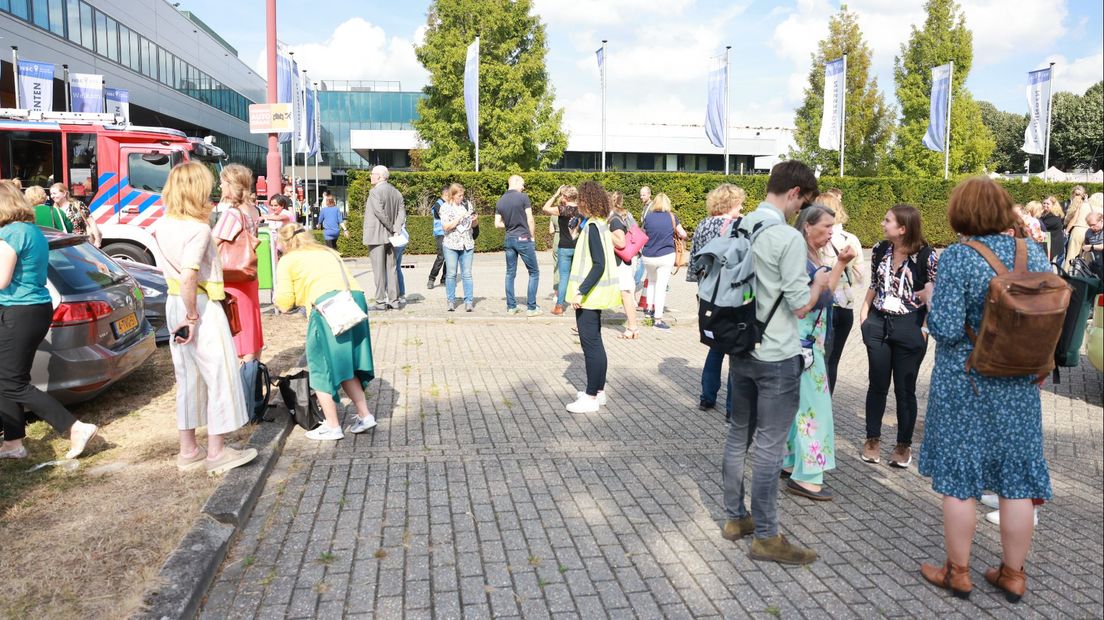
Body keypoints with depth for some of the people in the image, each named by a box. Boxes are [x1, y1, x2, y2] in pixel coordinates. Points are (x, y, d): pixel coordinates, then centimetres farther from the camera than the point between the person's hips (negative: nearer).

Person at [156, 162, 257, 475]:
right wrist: (193, 317, -19)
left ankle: (188, 450, 24)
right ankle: (217, 451, 9)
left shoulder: (165, 224, 8)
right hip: (201, 305, -9)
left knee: (188, 376, 15)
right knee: (219, 376, 2)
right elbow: (188, 276, -27)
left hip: (174, 303, 9)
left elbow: (175, 269, 12)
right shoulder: (198, 228, -18)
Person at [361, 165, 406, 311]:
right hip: (390, 237, 7)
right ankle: (394, 301, 13)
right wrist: (396, 229, -5)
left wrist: (391, 227, -10)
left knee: (379, 270, -3)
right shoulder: (395, 191, 11)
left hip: (376, 236, -7)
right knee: (391, 268, 11)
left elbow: (380, 212, -21)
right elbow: (402, 211, 5)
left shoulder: (375, 192, -13)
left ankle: (381, 302, -1)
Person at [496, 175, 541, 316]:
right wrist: (533, 237, 2)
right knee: (534, 273, 5)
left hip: (509, 239, 6)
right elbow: (530, 220, -11)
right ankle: (531, 307, 3)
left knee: (510, 273, 13)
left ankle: (511, 306, 14)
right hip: (523, 238, -6)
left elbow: (497, 224, 8)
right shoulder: (523, 197, -10)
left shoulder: (500, 201, 6)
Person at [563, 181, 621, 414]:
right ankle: (598, 390, 25)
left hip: (590, 294, -10)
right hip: (594, 293, 10)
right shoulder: (599, 224, 11)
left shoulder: (593, 227, -17)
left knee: (591, 344, -4)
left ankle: (591, 397, 2)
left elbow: (599, 264, -23)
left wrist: (581, 292, -25)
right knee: (595, 342, 16)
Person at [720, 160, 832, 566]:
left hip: (741, 350, 8)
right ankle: (765, 536, 12)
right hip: (776, 358, -7)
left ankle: (734, 518, 29)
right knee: (769, 447, 2)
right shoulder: (789, 239, -18)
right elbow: (800, 306, -16)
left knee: (738, 436, 16)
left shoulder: (739, 229, 5)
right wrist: (819, 284, 4)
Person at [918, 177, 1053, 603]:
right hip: (1020, 386, 5)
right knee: (1016, 480, 13)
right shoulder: (1035, 253, 1)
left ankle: (958, 572, 19)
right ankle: (1013, 575, 25)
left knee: (958, 478, 7)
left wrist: (931, 304, -3)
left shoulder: (957, 258, -16)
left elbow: (946, 329, -20)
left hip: (965, 384, -5)